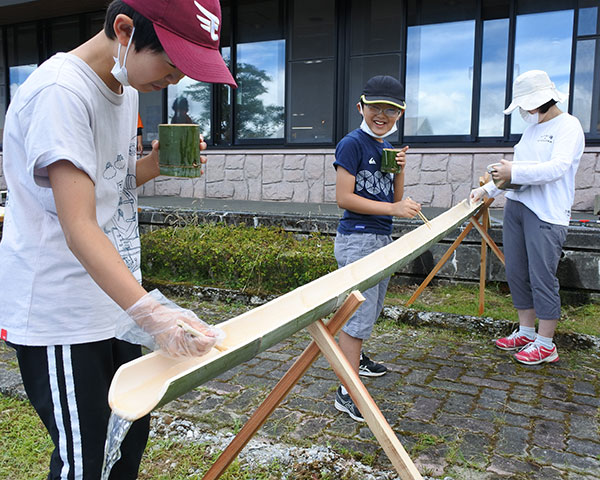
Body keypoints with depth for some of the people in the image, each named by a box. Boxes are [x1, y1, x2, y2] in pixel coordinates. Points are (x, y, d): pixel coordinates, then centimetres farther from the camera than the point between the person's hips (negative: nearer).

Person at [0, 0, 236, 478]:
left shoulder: (125, 86, 8)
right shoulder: (60, 92, -20)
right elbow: (79, 228, -29)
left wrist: (156, 164, -2)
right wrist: (150, 312, -41)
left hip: (112, 305, 9)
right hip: (58, 316, -8)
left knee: (131, 434, 18)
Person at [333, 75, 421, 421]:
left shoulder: (388, 148, 13)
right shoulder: (353, 144, -11)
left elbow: (397, 199, 15)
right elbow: (344, 198, -19)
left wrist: (400, 169, -3)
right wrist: (393, 208, -21)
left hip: (382, 238, 9)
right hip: (357, 239, -9)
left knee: (372, 307, 22)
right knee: (359, 312, -8)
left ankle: (355, 357, 44)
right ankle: (347, 393, 1)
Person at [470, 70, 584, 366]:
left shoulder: (568, 126, -6)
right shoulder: (531, 128, 18)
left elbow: (558, 167, -19)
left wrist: (514, 173, -20)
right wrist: (488, 190, 18)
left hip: (547, 213, -8)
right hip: (515, 207, 8)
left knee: (542, 276, -5)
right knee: (516, 273, 10)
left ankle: (545, 344, 7)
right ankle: (527, 332, 24)